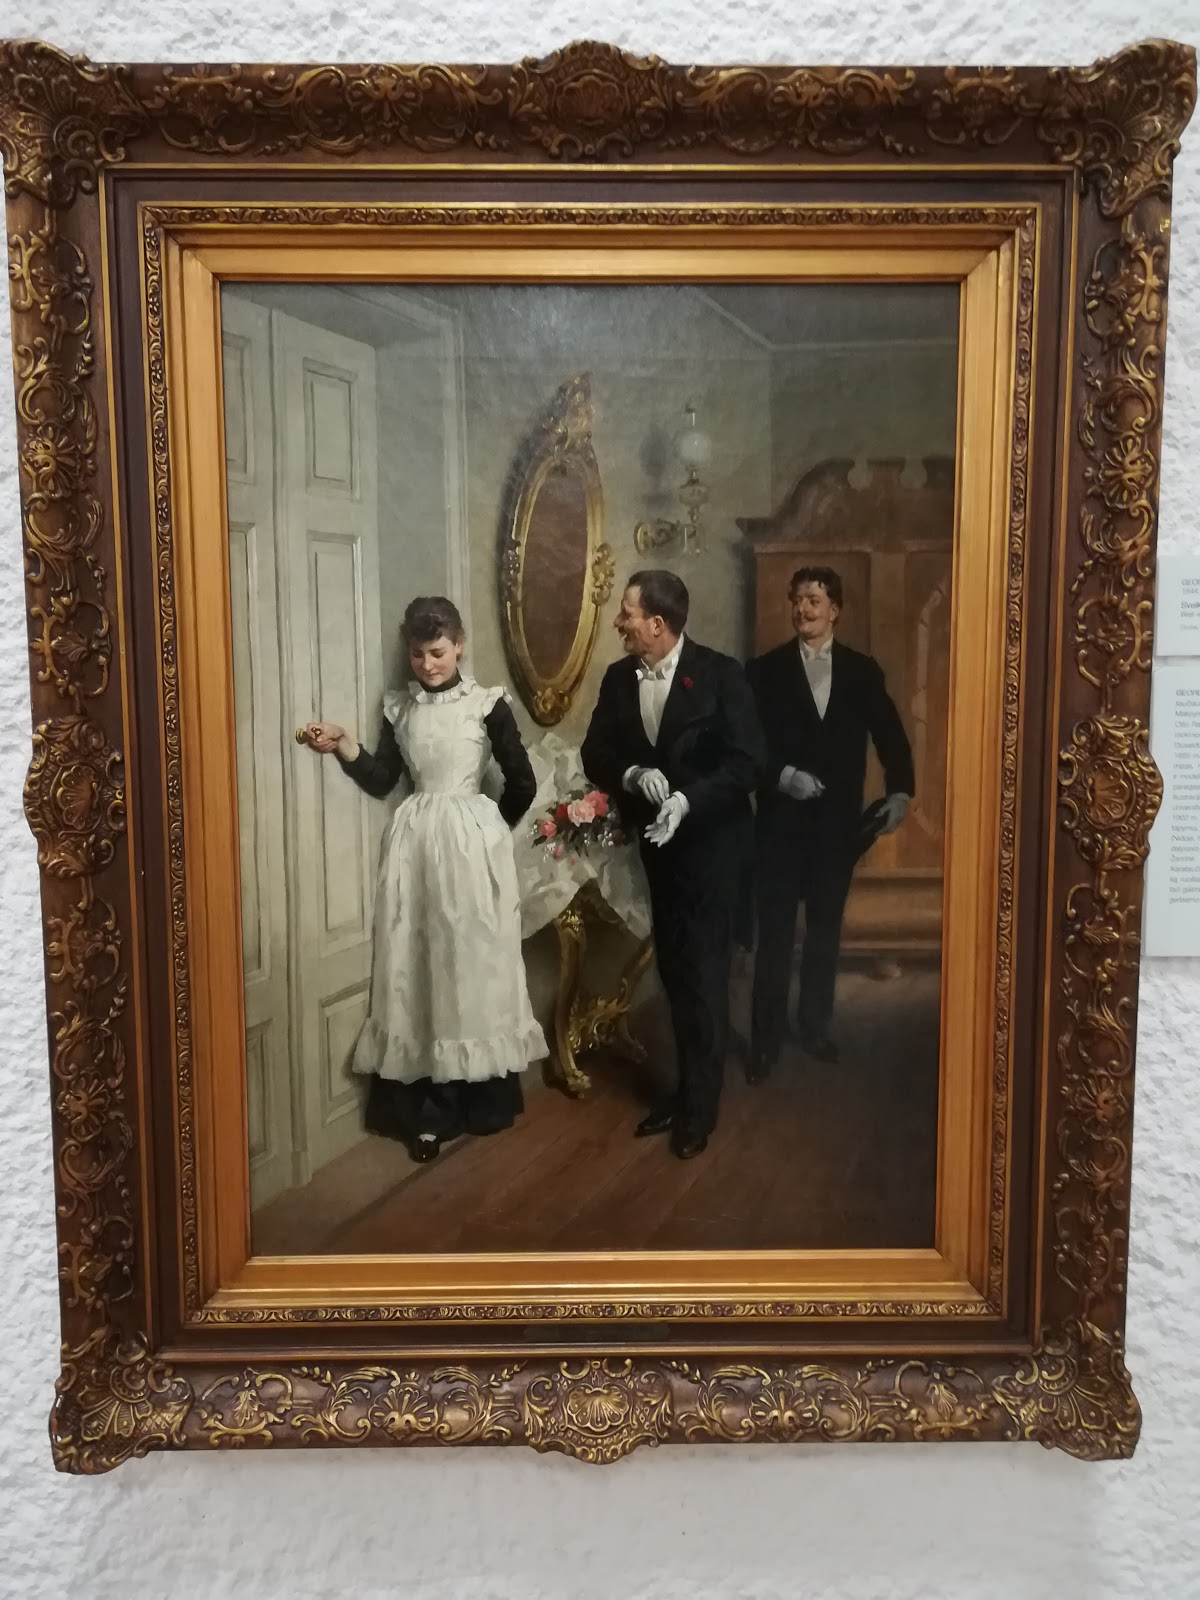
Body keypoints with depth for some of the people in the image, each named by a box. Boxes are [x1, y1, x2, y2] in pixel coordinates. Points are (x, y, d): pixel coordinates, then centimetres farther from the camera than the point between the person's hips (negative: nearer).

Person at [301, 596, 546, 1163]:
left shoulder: (487, 704, -3)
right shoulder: (398, 706, 8)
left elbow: (521, 783, 0)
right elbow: (381, 779, 5)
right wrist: (345, 746, -9)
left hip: (470, 840, -3)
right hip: (414, 840, 3)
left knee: (471, 958, 2)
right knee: (414, 963, 3)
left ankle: (477, 1098, 15)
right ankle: (426, 1106, 11)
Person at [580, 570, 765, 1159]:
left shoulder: (720, 673, -13)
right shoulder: (618, 678, 2)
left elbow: (747, 759, -16)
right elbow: (595, 754, 2)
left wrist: (687, 799, -27)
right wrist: (633, 775, -18)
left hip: (711, 842, -5)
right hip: (657, 844, 5)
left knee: (703, 974, 0)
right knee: (674, 972, 14)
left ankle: (699, 1107, 14)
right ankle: (689, 1086, 29)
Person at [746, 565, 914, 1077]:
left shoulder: (862, 670, 4)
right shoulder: (765, 669, -1)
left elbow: (890, 735, 4)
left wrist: (900, 791, -8)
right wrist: (783, 775, -20)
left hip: (838, 820, 2)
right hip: (780, 819, -2)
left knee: (825, 929, 14)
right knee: (774, 933, 2)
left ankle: (816, 1026, 28)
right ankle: (765, 1039, 12)